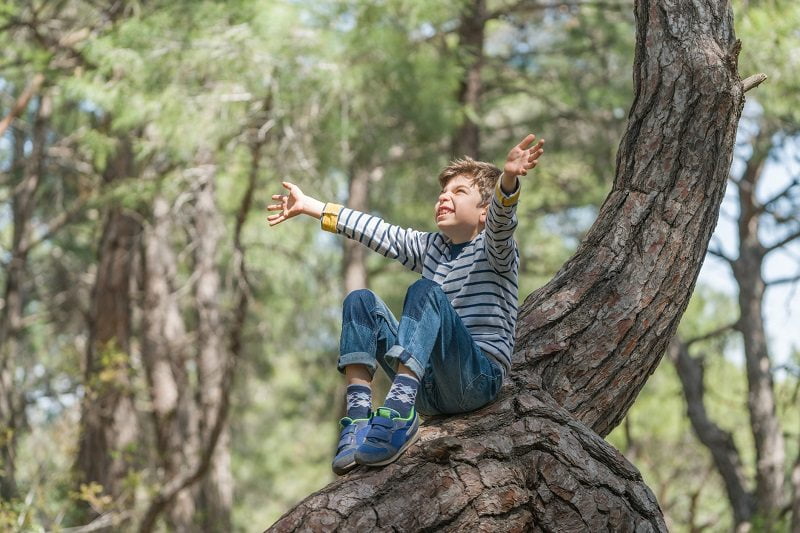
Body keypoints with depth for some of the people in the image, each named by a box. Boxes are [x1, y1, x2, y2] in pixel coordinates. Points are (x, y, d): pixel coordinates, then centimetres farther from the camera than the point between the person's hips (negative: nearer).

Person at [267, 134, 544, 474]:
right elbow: (377, 232, 25)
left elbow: (500, 217, -22)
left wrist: (508, 179, -45)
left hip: (480, 379, -7)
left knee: (426, 291, -27)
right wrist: (307, 205, 24)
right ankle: (359, 414, -21)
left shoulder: (493, 249, 0)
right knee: (361, 301, -2)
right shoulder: (431, 247, 22)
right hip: (427, 386, 7)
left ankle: (400, 411, -44)